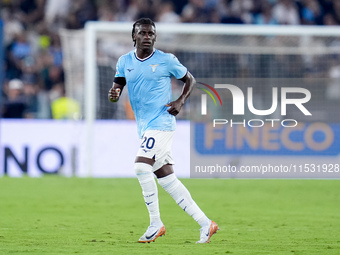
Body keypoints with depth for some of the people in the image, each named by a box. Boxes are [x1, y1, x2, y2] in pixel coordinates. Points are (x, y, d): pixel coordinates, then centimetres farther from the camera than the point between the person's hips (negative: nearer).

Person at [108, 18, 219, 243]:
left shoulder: (166, 60, -4)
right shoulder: (125, 62, 9)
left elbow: (190, 79, 8)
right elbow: (117, 86, 10)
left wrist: (181, 101, -8)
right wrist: (113, 94, -15)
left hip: (162, 123, -6)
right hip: (145, 128, 6)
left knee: (141, 167, -22)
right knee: (168, 180, 4)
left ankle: (156, 224, -11)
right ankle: (205, 224, 10)